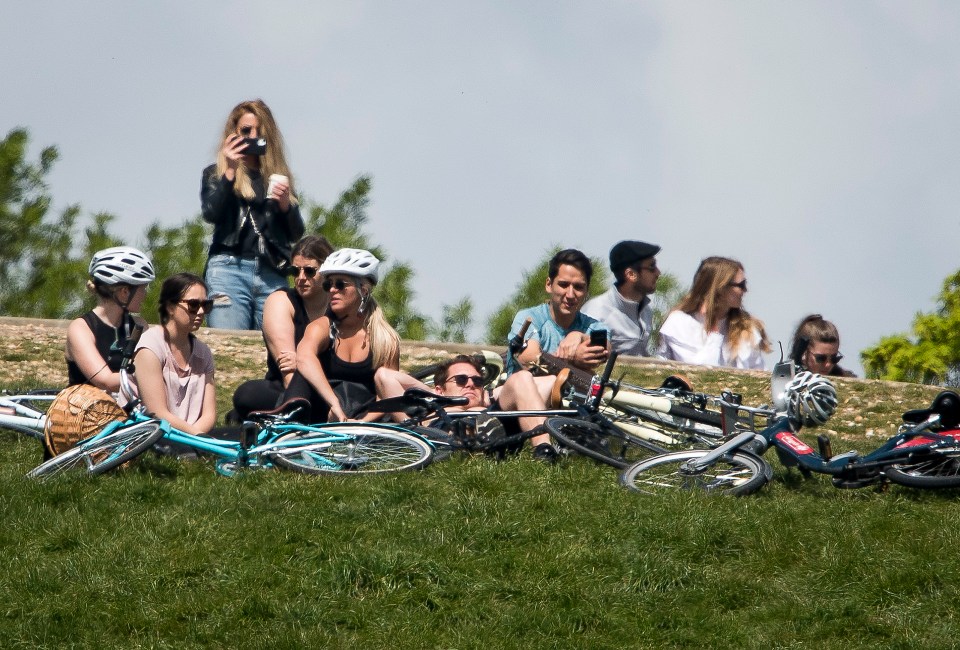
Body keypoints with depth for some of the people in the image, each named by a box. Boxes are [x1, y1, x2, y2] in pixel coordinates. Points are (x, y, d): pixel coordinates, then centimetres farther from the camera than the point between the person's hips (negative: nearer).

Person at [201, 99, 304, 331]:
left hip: (272, 274, 3)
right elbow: (211, 213, -3)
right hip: (230, 267, -3)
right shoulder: (216, 174, 16)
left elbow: (297, 234, 15)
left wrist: (285, 203, -3)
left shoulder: (278, 176, 21)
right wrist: (230, 170, -4)